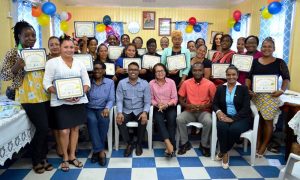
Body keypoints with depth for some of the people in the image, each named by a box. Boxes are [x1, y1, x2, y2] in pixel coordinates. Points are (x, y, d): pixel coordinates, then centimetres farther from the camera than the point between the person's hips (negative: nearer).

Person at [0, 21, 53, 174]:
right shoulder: (13, 53, -4)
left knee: (45, 128, 10)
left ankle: (43, 158, 26)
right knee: (42, 128, -7)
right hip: (29, 97, -6)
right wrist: (17, 67, -24)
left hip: (44, 95, 6)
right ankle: (36, 161, 14)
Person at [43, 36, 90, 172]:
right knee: (64, 131, -2)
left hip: (78, 102, 4)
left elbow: (87, 82, 8)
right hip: (60, 103, -3)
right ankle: (65, 158, 20)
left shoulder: (79, 63, 11)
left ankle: (72, 156, 26)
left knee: (75, 129, 10)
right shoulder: (52, 62, -1)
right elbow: (46, 83, -7)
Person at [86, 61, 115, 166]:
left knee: (104, 120, -32)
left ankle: (96, 150, -17)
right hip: (89, 109, 0)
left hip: (102, 109, 1)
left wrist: (107, 108, -20)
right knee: (92, 120, -32)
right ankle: (100, 150, -25)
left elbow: (111, 99, 0)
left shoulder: (110, 82, 7)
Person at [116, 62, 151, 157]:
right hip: (126, 111, 1)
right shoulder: (122, 83, 0)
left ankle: (139, 144, -2)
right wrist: (119, 112, -23)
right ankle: (129, 143, -3)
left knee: (143, 121, -30)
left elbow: (147, 102, -4)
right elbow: (119, 100, -4)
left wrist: (145, 112, -23)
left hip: (139, 111, -1)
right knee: (119, 121, -27)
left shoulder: (145, 84, -1)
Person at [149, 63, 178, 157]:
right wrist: (157, 104, -16)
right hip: (158, 108, 0)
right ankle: (169, 144, -38)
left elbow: (175, 99, -1)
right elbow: (151, 99, 3)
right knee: (159, 120, -31)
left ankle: (169, 146, -26)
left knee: (171, 119, -30)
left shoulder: (171, 82, 1)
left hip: (170, 107, 0)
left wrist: (167, 104, -17)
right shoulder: (151, 83, 2)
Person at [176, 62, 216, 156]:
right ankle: (185, 143, -6)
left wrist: (204, 106, -16)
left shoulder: (210, 84, -4)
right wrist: (188, 106, -15)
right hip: (189, 111, 1)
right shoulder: (186, 83, 0)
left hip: (204, 111, -1)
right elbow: (180, 99, 5)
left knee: (208, 121, -32)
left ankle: (204, 145, -6)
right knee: (179, 119, -27)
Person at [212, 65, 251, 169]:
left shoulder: (243, 88, 1)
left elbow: (246, 108, -8)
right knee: (221, 126, -33)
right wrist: (218, 111, -17)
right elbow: (214, 104, 8)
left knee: (234, 129, -34)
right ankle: (225, 153, -12)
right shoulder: (220, 88, 10)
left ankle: (223, 152, -8)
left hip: (241, 118, -1)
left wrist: (233, 119, -21)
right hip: (225, 117, 2)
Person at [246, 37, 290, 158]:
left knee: (268, 121, 3)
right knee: (257, 120, 9)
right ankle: (257, 143, 25)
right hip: (255, 95, 3)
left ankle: (264, 146, 18)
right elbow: (249, 77, 9)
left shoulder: (279, 62, 2)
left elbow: (286, 78, 4)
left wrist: (282, 90, -11)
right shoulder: (255, 61, 9)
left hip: (270, 96, -2)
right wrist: (247, 89, -6)